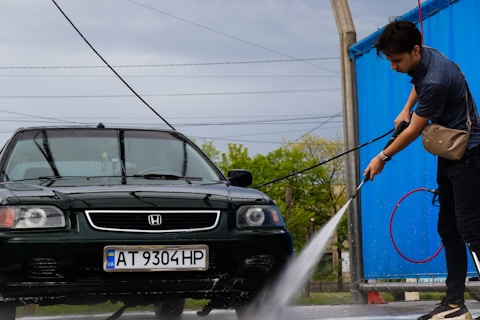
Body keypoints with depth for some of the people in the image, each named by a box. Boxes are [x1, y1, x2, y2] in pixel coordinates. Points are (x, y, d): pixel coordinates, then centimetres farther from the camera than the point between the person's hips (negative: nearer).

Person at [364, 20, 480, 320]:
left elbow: (414, 130, -17)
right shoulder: (423, 58, 1)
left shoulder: (436, 81, -28)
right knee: (448, 228, 8)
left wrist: (383, 158, -4)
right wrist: (406, 109, 16)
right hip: (449, 154, 10)